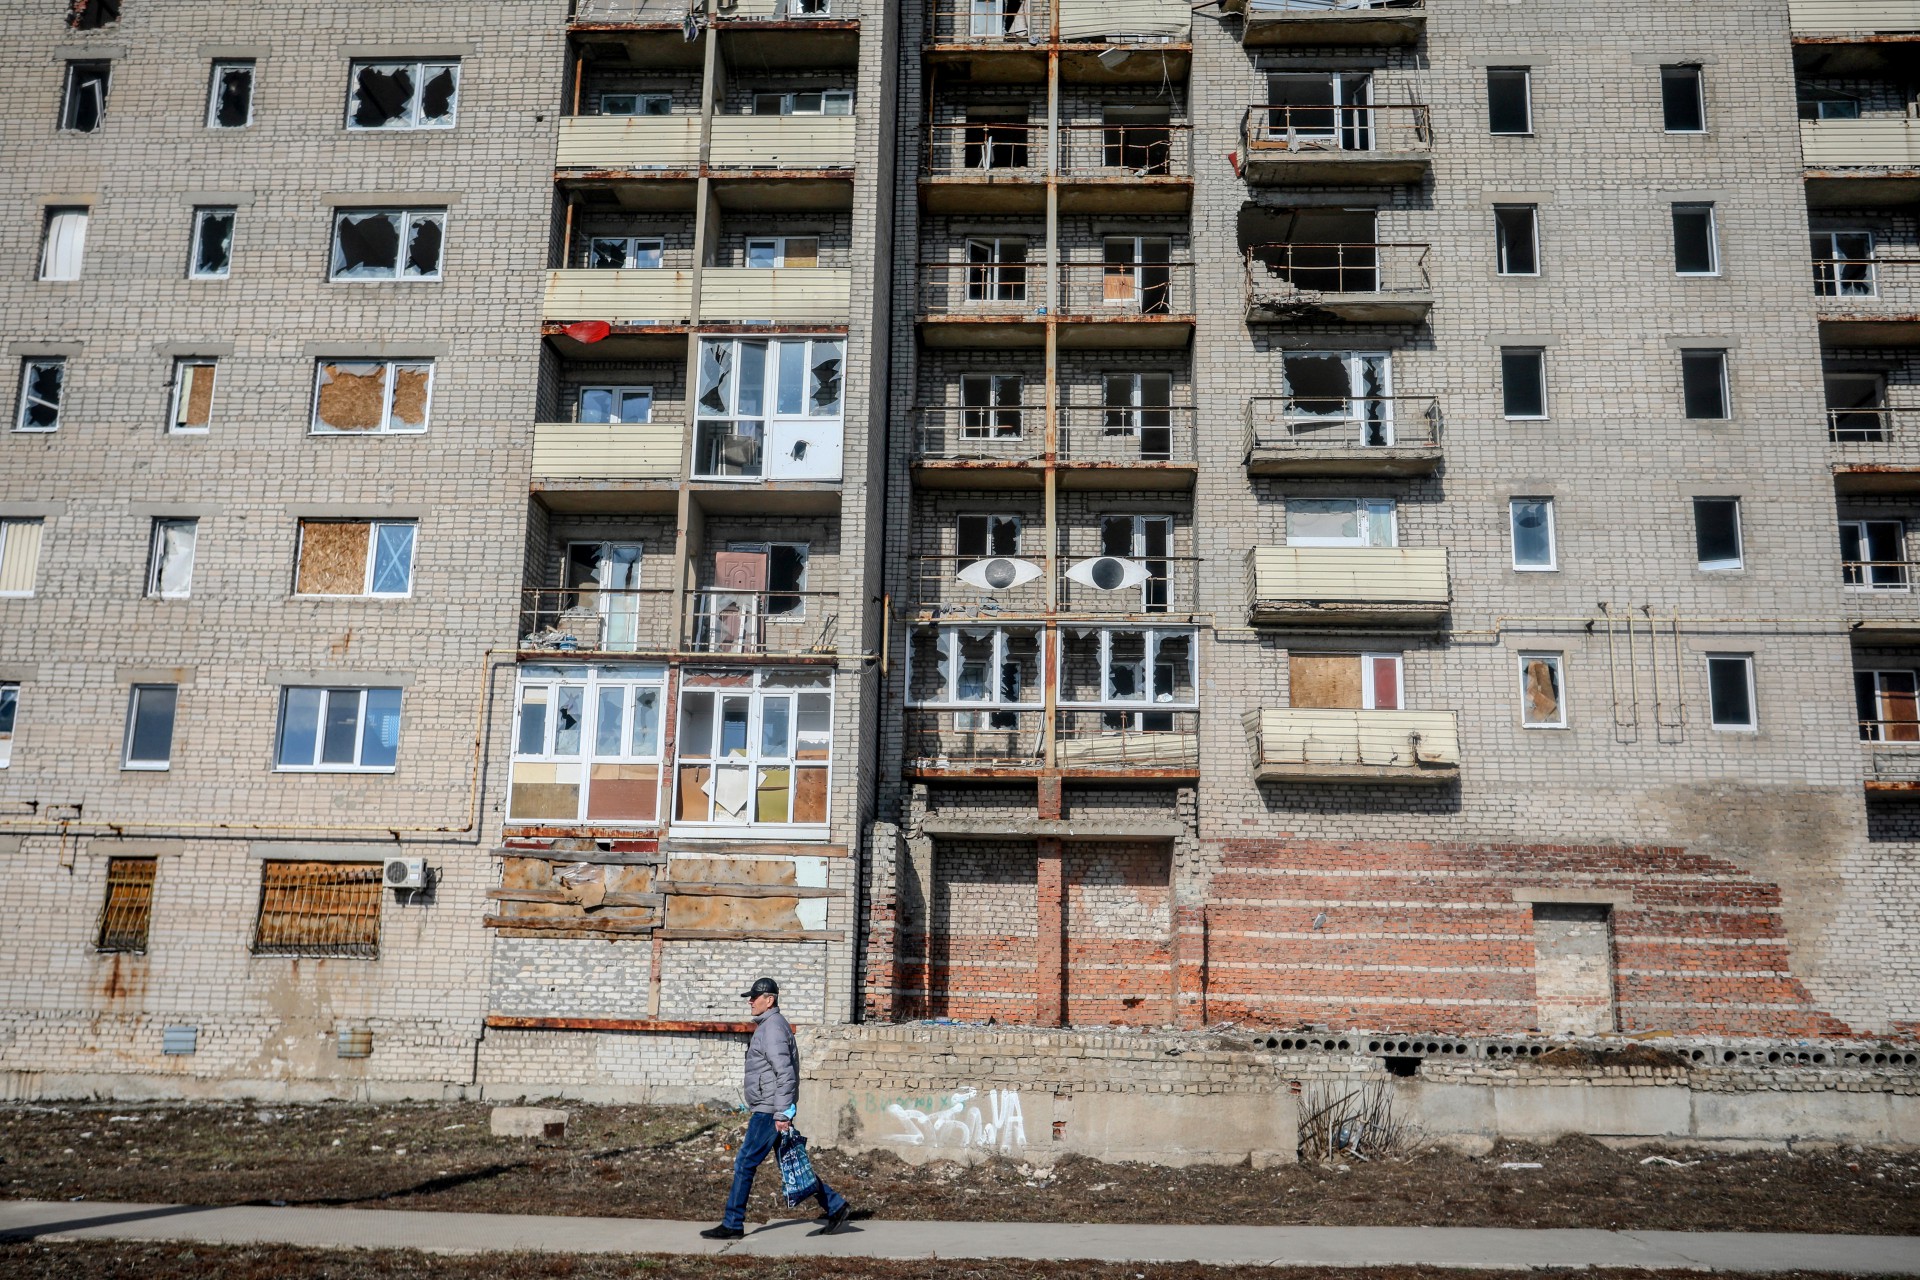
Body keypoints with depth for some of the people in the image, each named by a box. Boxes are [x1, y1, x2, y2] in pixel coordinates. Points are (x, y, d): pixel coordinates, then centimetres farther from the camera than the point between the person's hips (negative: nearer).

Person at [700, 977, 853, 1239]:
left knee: (744, 1163, -3)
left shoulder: (773, 1027, -15)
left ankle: (732, 1225, 4)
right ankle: (835, 1206, 14)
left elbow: (786, 1074, -22)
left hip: (769, 1112, -10)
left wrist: (782, 1114, -24)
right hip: (765, 1110, 10)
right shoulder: (768, 1025, 17)